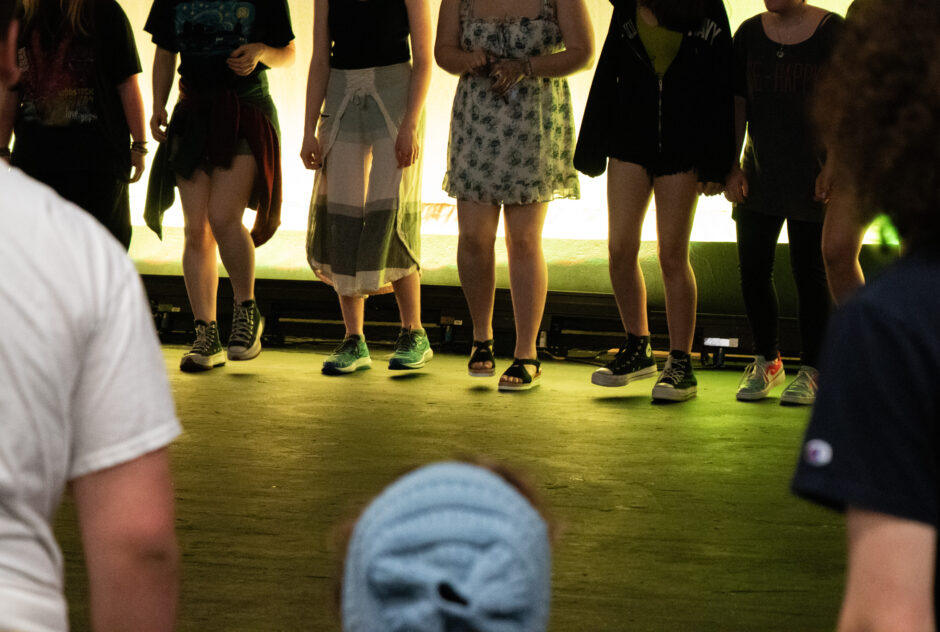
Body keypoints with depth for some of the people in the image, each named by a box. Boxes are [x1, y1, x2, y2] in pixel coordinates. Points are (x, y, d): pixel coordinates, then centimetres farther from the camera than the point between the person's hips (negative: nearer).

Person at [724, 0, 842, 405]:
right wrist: (732, 167, 3)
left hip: (810, 180, -4)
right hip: (758, 174, 4)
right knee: (752, 267, 4)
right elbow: (737, 105, 8)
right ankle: (766, 361, 20)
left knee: (809, 271, -1)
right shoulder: (749, 33, 6)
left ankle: (812, 370, 9)